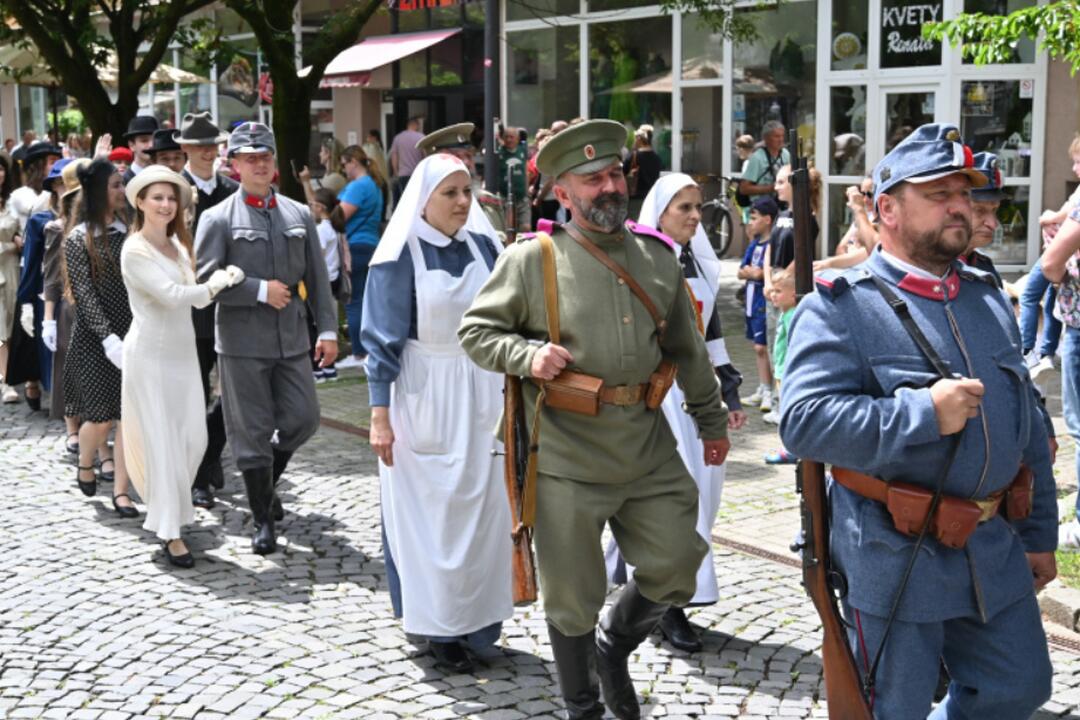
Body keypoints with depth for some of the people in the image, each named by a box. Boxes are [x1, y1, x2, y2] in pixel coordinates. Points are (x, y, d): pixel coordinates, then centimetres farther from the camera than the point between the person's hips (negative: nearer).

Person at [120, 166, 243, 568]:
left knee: (194, 439, 7)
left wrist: (219, 281, -6)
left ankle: (170, 506, 31)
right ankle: (169, 532, 6)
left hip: (183, 351, 7)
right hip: (151, 354, -7)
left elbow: (197, 297, 10)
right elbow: (172, 296, -21)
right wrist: (216, 282, -13)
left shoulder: (177, 244, 11)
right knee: (162, 441, -2)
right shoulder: (135, 250, -12)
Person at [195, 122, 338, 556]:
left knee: (303, 420, 4)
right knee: (252, 433, 3)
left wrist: (327, 329, 4)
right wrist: (261, 290, -14)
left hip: (292, 341, 4)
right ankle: (263, 521, 16)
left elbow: (317, 278, 11)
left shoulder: (299, 215, 9)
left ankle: (268, 481, 34)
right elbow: (204, 280, -11)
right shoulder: (218, 219, -3)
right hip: (242, 344, -4)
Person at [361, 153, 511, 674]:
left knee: (481, 509, 8)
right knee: (429, 513, 4)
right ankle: (438, 628, 14)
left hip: (480, 396, 5)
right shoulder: (400, 256, -9)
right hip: (423, 397, -4)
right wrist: (379, 415, -13)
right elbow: (383, 338, -10)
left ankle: (476, 617, 22)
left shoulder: (483, 245, 4)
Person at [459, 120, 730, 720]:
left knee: (675, 570, 8)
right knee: (573, 598, 7)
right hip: (568, 459, -4)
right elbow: (476, 330, 0)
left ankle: (615, 648, 38)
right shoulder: (532, 259, -6)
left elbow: (689, 349, 16)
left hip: (649, 451, 4)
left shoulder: (658, 257, 7)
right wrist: (526, 355, -19)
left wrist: (712, 420, 20)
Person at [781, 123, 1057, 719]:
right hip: (895, 561, -6)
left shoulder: (987, 297, 11)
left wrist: (1038, 534, 17)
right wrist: (924, 413, -27)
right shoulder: (841, 307, -11)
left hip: (994, 552, 7)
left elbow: (1027, 426, 17)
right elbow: (803, 421, -24)